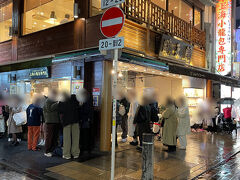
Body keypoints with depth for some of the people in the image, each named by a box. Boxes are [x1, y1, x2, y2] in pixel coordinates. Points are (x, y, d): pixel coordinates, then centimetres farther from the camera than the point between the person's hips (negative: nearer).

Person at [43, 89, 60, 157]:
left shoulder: (55, 101, 20)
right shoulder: (48, 101, -4)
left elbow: (58, 110, 25)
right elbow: (49, 109, -20)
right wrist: (56, 104, -19)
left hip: (56, 121, 8)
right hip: (50, 121, -8)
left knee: (55, 136, 10)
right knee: (49, 136, -5)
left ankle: (52, 150, 19)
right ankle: (47, 151, 2)